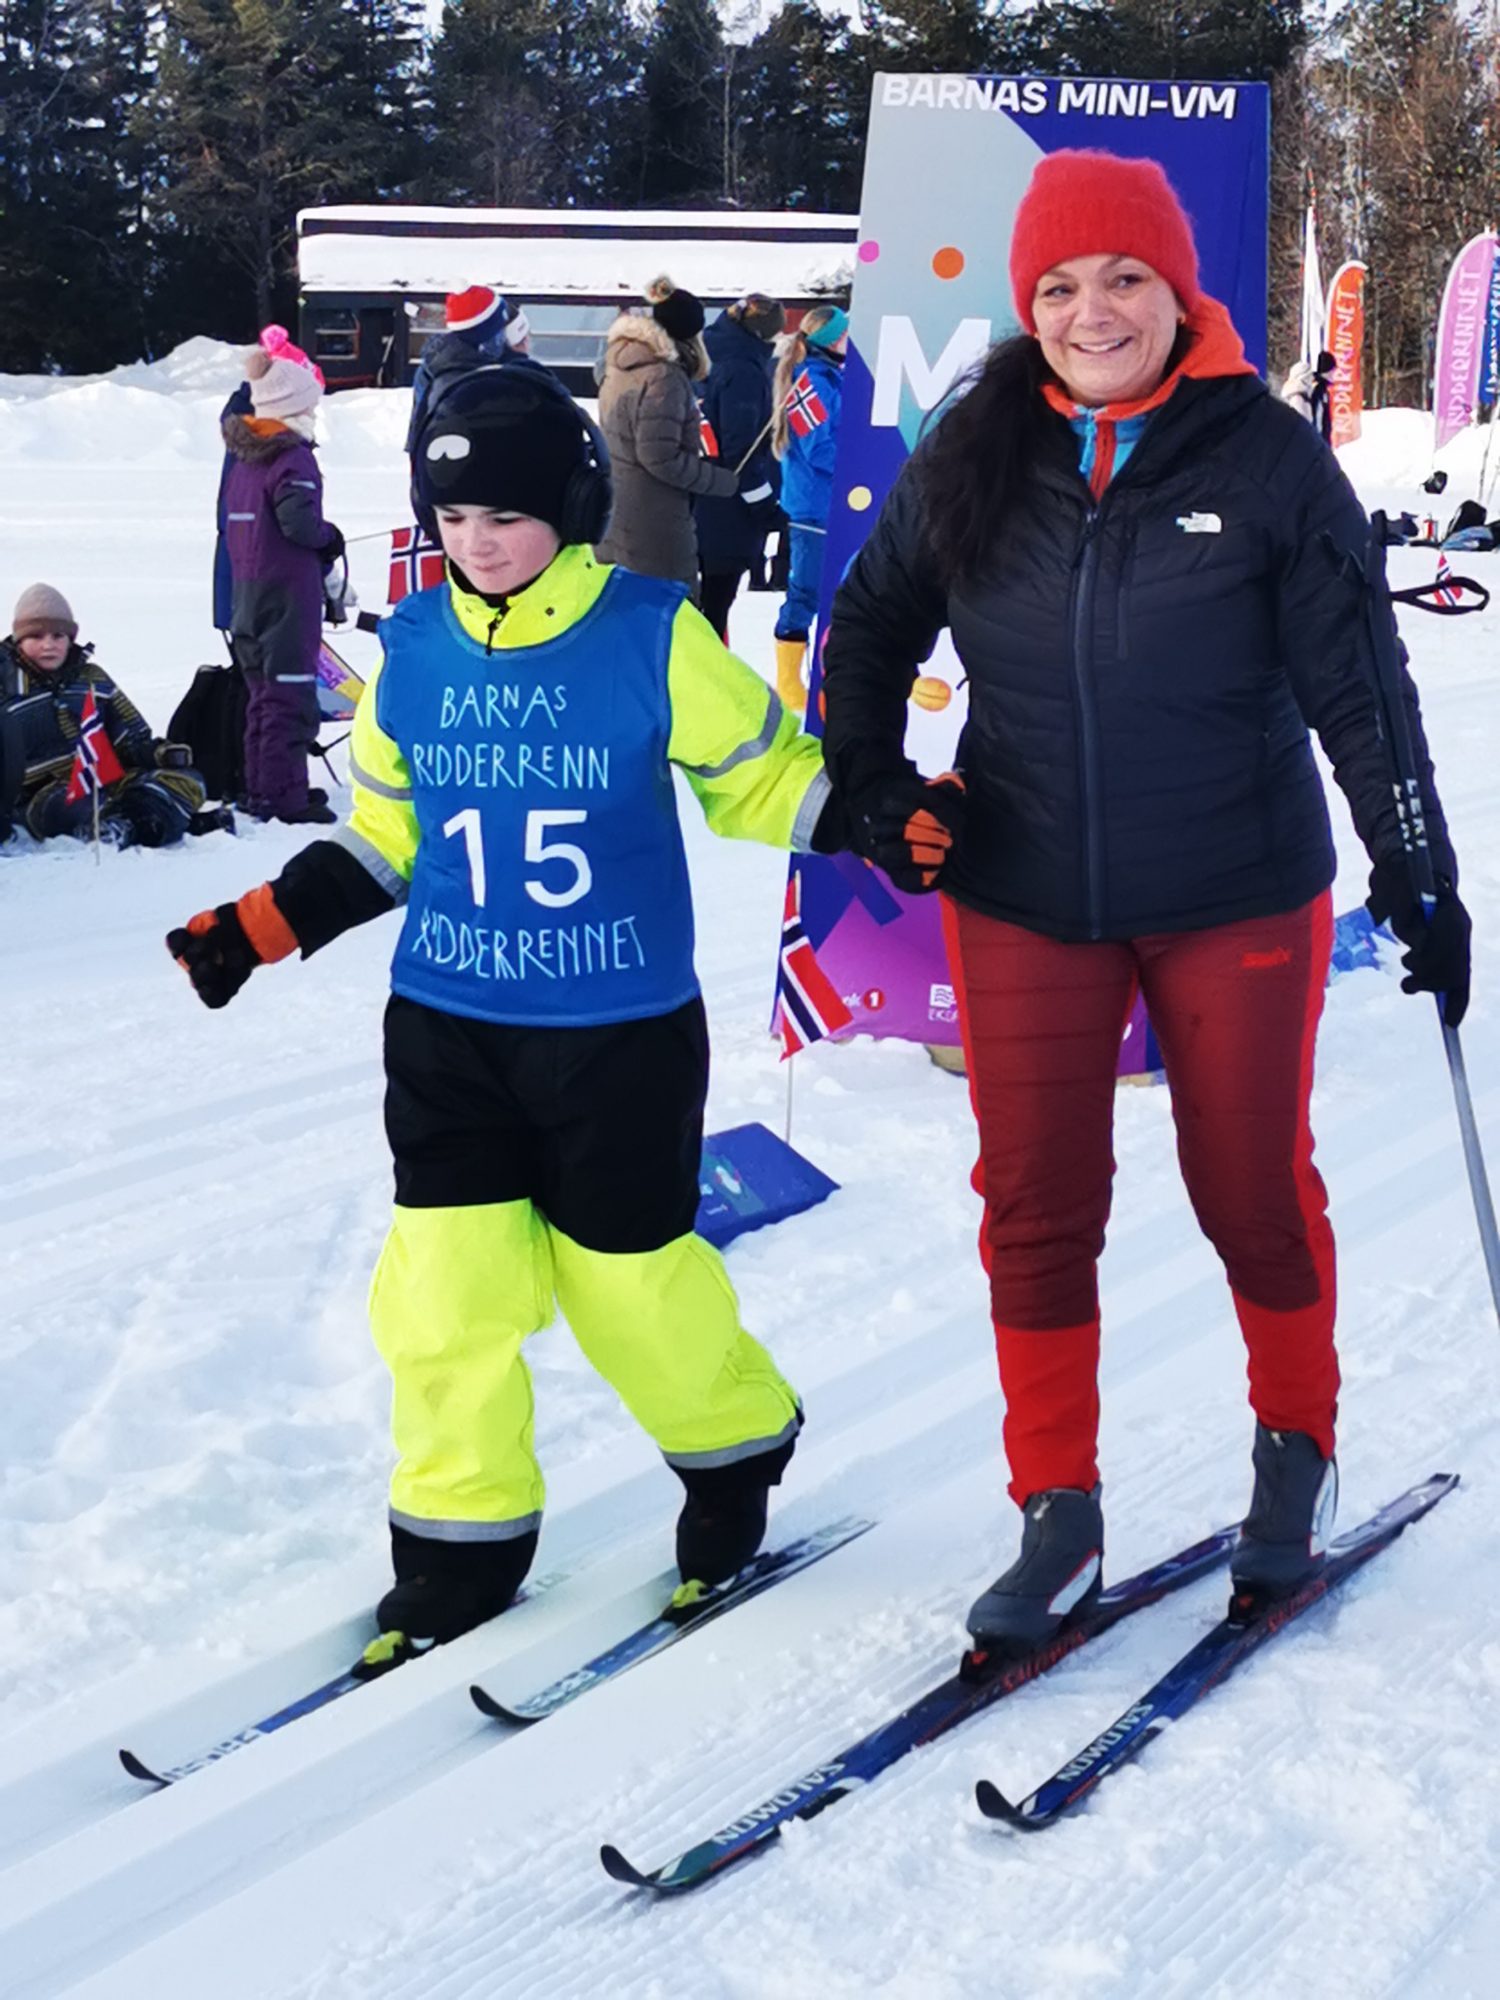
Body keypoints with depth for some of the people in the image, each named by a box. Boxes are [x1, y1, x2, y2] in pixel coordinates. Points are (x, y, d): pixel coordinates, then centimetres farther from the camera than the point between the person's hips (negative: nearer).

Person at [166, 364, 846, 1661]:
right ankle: (460, 1541, 17)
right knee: (447, 1279, 0)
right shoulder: (412, 652, 1)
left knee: (630, 1275, 6)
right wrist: (261, 927, 5)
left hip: (624, 1036, -3)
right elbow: (384, 838, 12)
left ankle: (735, 1457, 35)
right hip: (448, 1031, 3)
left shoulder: (654, 637, -9)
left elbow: (761, 774, 1)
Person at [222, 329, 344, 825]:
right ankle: (285, 798, -5)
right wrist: (331, 539, -5)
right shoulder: (294, 457, -15)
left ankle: (261, 791, 20)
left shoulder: (244, 458, 12)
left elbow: (232, 525, 15)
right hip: (288, 597, -9)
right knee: (290, 696, -5)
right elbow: (297, 521, -26)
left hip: (248, 596, 9)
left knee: (263, 695, 16)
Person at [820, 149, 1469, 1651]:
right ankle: (1057, 1515, 19)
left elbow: (1358, 684, -7)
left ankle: (1297, 1446, 35)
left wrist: (1420, 878, -8)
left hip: (1236, 898, -2)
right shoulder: (970, 460, -2)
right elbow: (869, 622, 13)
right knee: (1035, 1203, 5)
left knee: (1253, 1189, 11)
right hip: (1023, 901, 2)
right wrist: (873, 790, 2)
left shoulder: (1266, 457, -9)